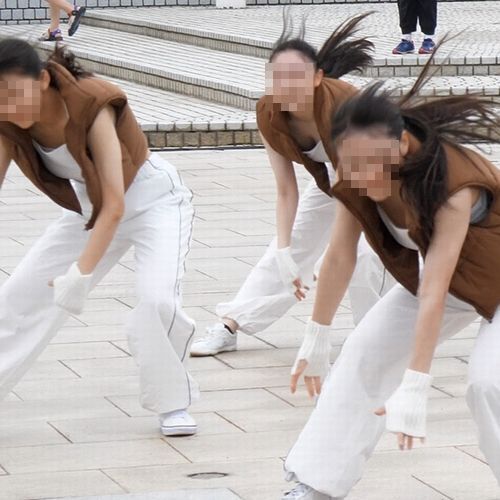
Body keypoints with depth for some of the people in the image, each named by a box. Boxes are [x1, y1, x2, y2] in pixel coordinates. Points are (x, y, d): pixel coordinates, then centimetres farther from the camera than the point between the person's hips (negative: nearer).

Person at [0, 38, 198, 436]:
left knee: (158, 301, -26)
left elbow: (115, 206, -35)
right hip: (89, 204, 6)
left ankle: (173, 403, -5)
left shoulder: (93, 107, -35)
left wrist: (81, 275, -41)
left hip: (152, 198, -6)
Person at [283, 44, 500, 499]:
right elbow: (340, 258, -10)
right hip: (447, 274, 7)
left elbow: (434, 293, -41)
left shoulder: (453, 184, -39)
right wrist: (315, 341, -4)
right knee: (365, 352, -1)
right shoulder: (356, 183, -21)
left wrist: (413, 390, -41)